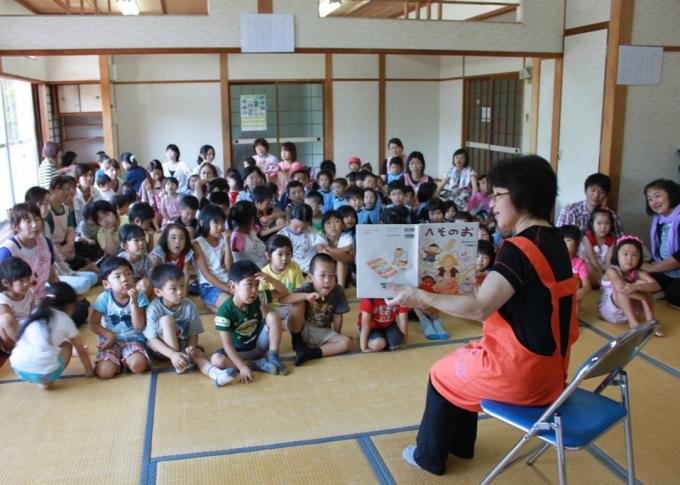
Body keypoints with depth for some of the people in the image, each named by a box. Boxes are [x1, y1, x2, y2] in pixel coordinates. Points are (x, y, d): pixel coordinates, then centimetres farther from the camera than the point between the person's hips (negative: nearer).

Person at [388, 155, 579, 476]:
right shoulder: (553, 242, 5)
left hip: (521, 373, -8)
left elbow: (479, 309, -26)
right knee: (464, 362, 27)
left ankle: (430, 455, 32)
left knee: (443, 373, 16)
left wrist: (421, 297, -18)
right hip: (549, 367, 8)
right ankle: (460, 443, 40)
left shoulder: (519, 248, -23)